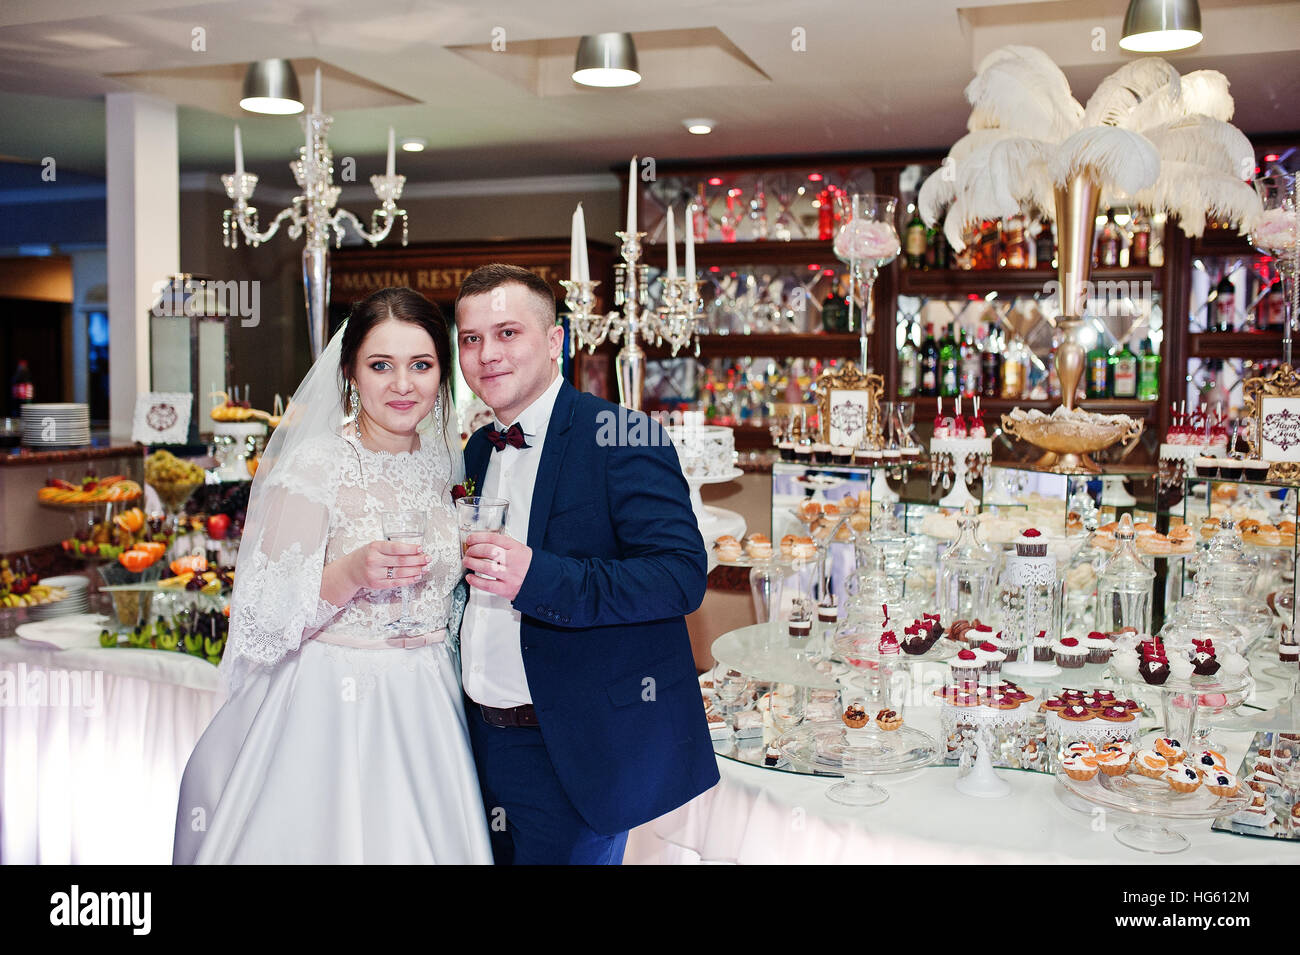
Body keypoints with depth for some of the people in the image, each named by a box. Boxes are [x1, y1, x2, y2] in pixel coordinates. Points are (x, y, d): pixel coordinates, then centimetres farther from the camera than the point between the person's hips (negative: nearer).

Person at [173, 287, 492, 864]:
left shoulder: (441, 464, 5)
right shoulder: (315, 465, -14)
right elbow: (268, 614, -16)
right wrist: (350, 574, -30)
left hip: (425, 711, 5)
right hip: (332, 710, -5)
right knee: (330, 840, 6)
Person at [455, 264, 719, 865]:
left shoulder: (622, 438, -14)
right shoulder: (479, 451, 11)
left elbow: (682, 577, -23)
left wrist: (535, 576, -31)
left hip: (573, 749, -7)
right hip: (486, 741, 7)